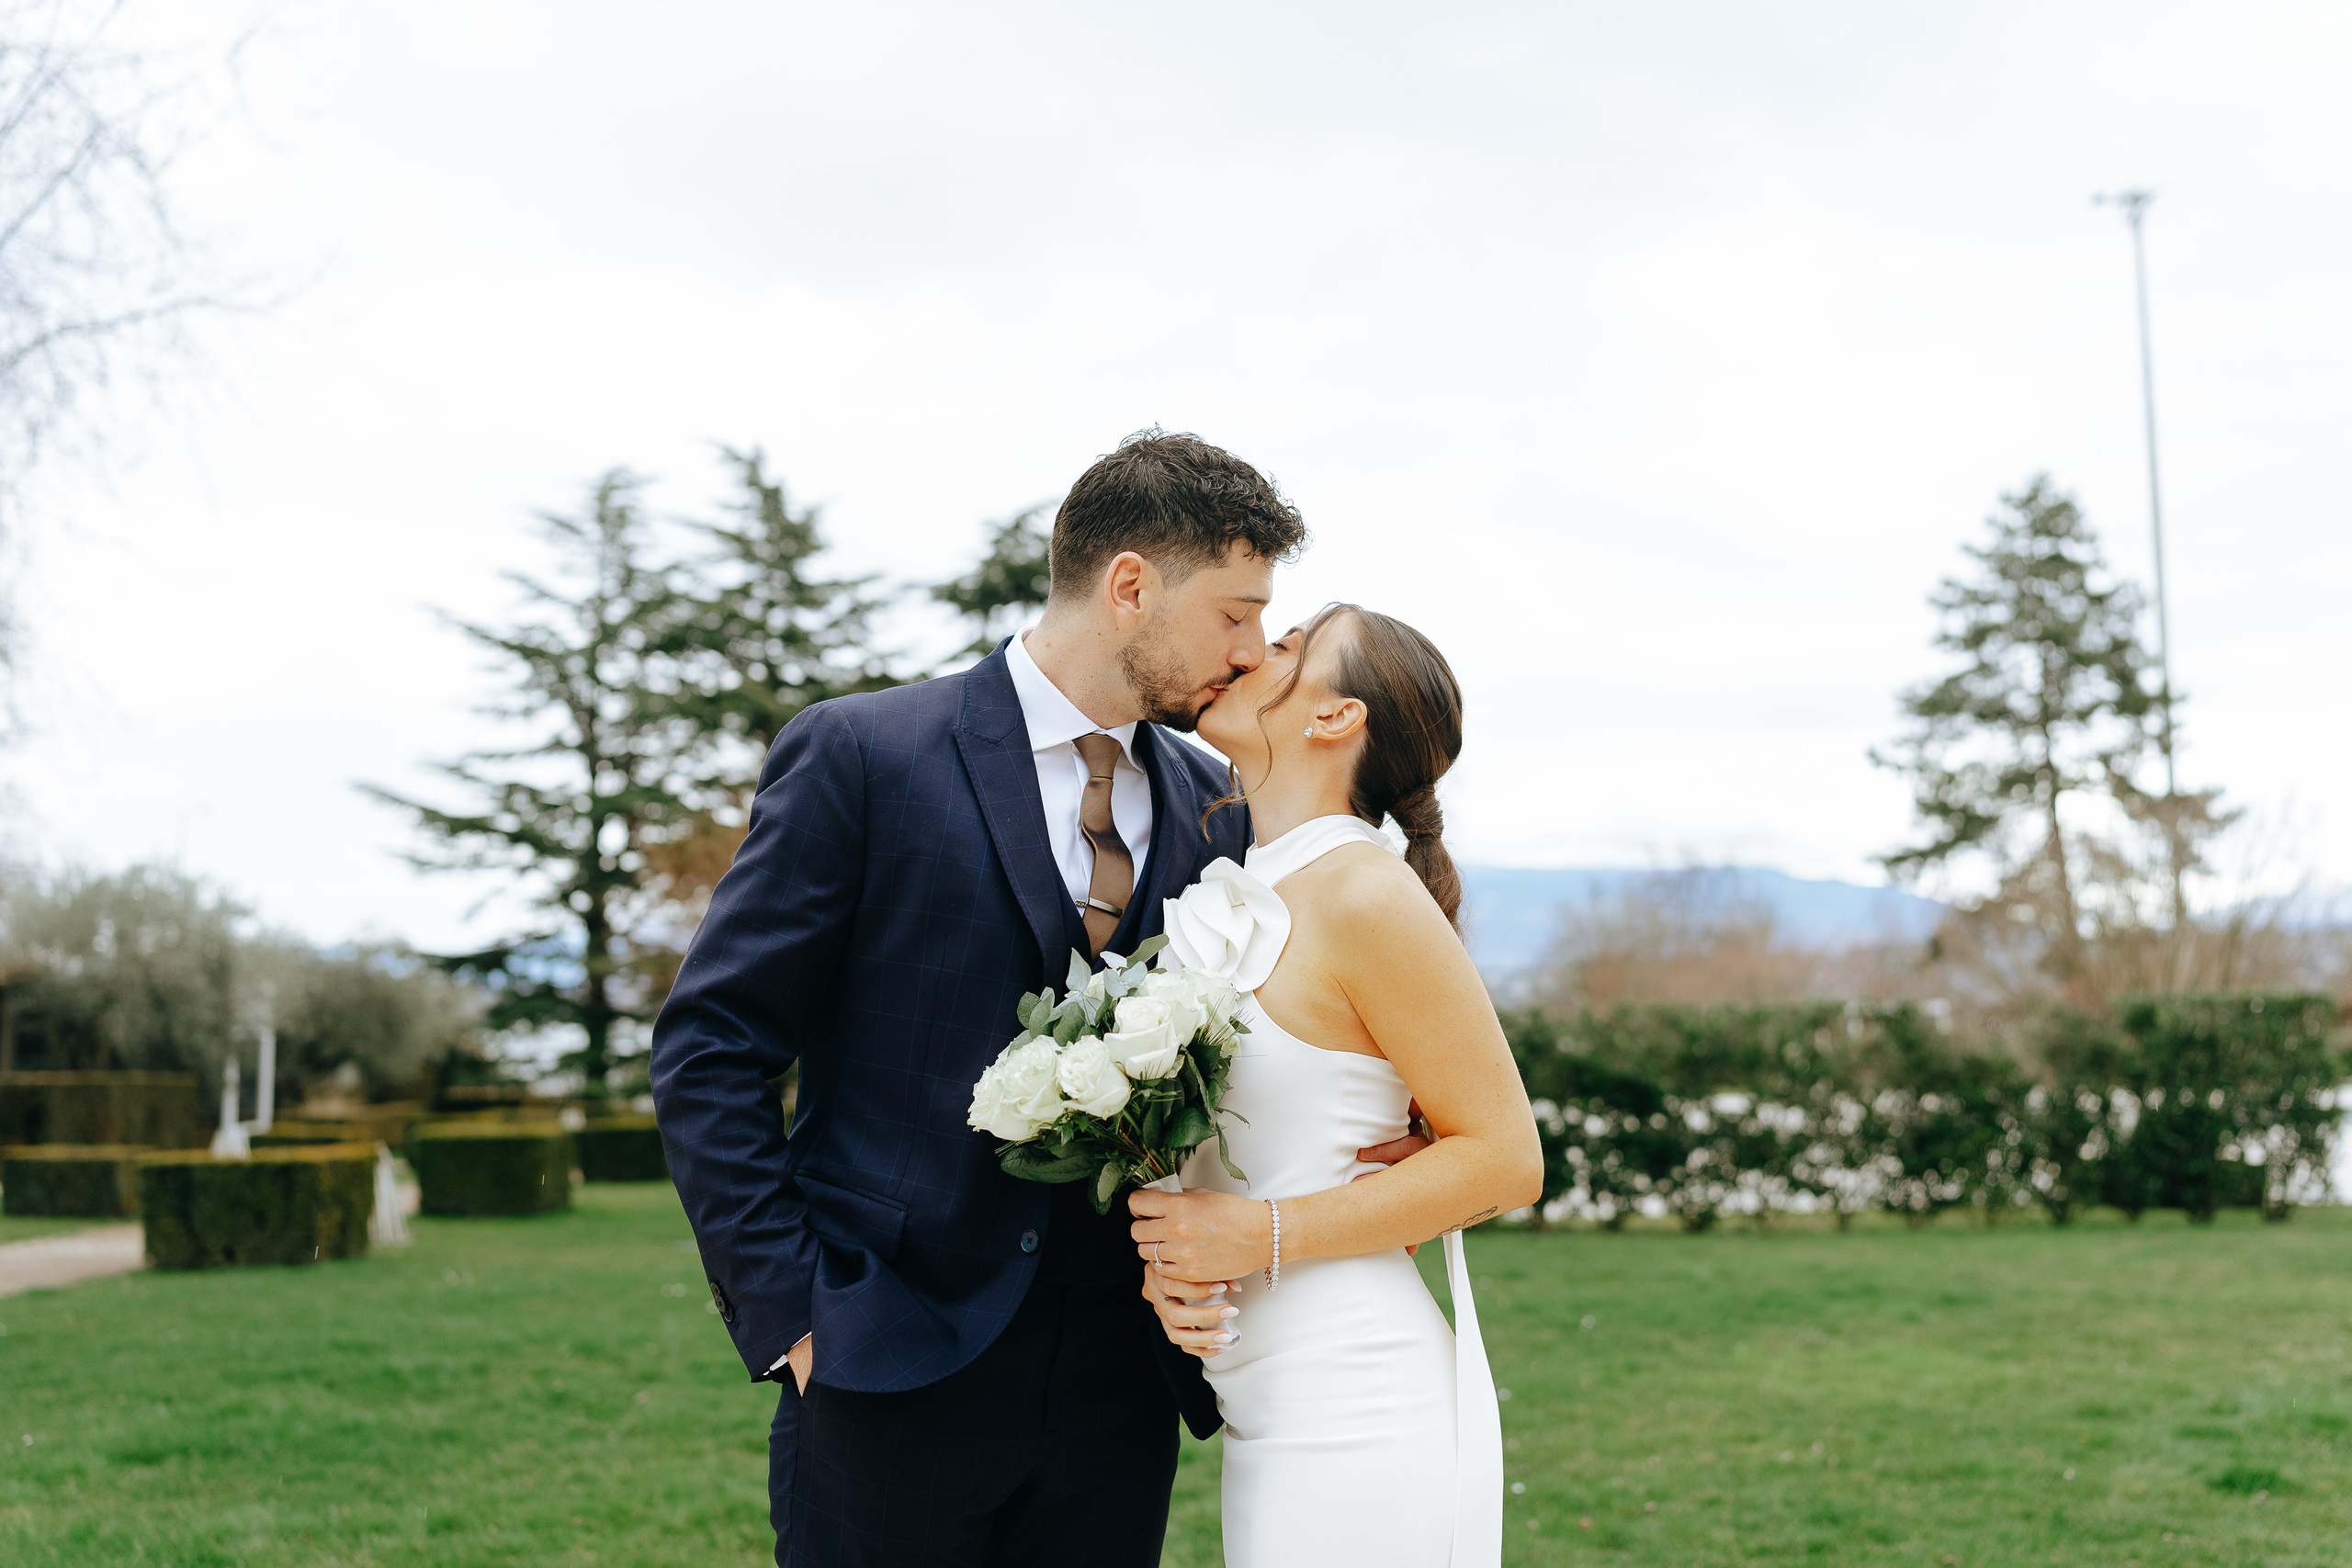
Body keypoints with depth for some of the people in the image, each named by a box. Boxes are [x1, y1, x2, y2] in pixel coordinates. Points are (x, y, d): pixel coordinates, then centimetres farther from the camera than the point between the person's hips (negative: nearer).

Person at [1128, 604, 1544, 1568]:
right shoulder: (1238, 901, 11)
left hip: (1355, 1413, -8)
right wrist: (1163, 1261, -2)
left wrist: (1260, 1234, -16)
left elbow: (1504, 1158, -13)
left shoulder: (1366, 894, -14)